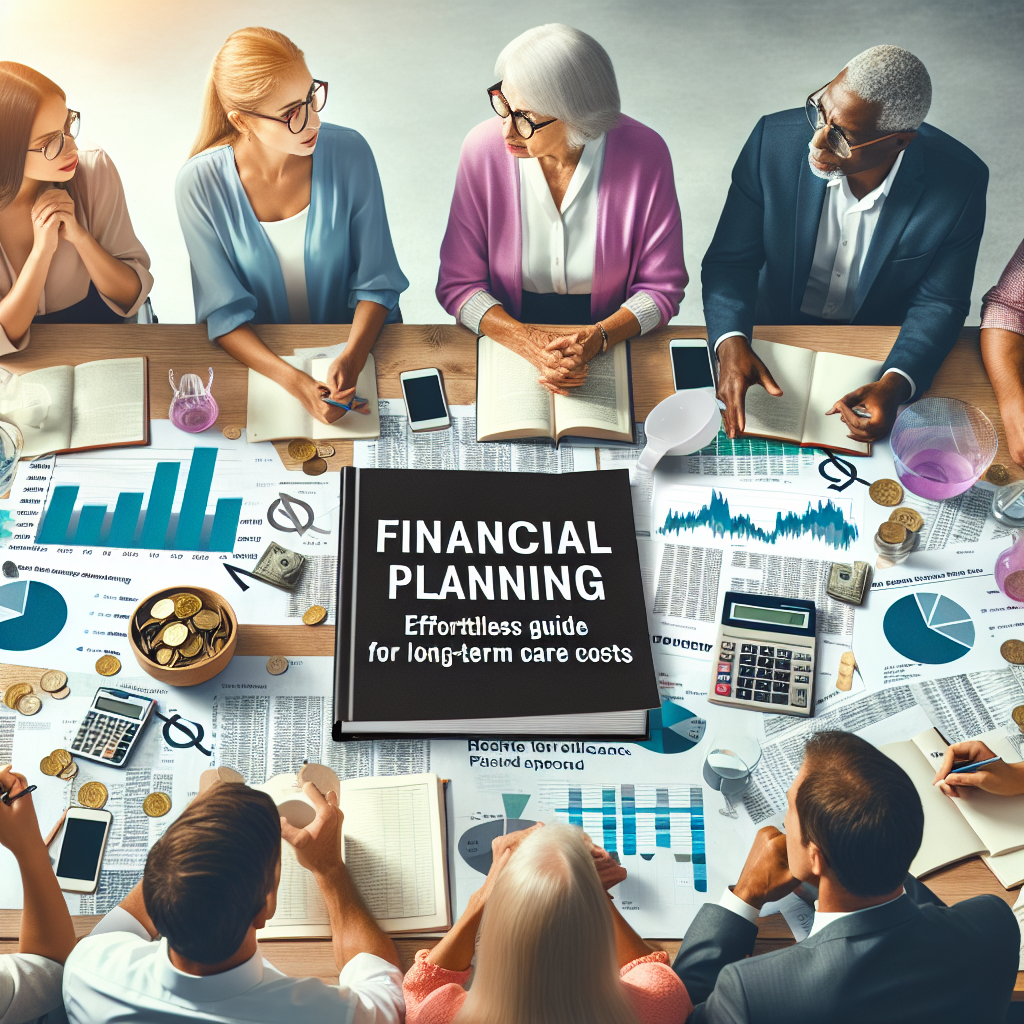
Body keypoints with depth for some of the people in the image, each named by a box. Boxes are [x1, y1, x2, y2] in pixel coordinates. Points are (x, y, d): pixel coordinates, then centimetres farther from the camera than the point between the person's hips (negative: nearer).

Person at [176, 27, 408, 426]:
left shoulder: (349, 153, -12)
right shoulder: (200, 184, -15)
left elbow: (376, 282, -6)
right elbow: (225, 312, -11)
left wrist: (351, 358, -24)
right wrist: (295, 382, -28)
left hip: (356, 346, 0)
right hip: (259, 358, 0)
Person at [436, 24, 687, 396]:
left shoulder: (644, 154, -13)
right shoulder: (483, 148, -10)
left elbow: (661, 285, -4)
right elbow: (457, 283, -5)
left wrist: (595, 339, -21)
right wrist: (531, 344, -21)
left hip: (612, 346, 0)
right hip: (509, 342, 1)